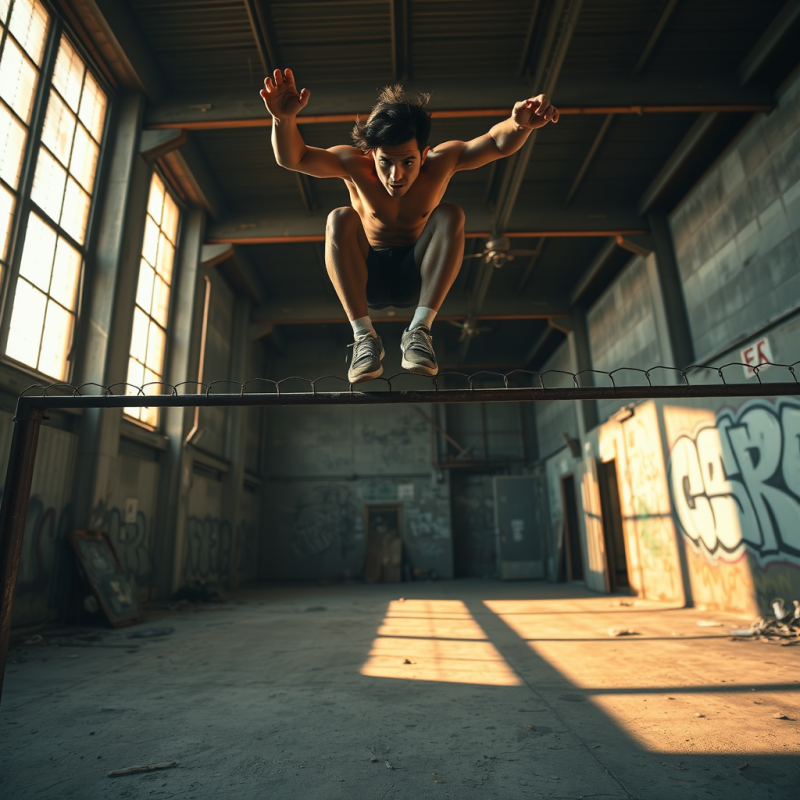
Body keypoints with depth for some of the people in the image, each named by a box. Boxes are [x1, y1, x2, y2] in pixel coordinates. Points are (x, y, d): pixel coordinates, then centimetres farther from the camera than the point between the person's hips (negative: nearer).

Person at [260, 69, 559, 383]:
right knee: (340, 219, -27)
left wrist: (519, 124, -39)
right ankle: (363, 335, -32)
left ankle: (420, 328, -30)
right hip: (364, 279, -1)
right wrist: (284, 120, -43)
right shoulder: (355, 165, -14)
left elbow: (498, 143, -17)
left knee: (451, 215, -23)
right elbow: (292, 158, -23)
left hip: (416, 279, 1)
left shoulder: (440, 162, -10)